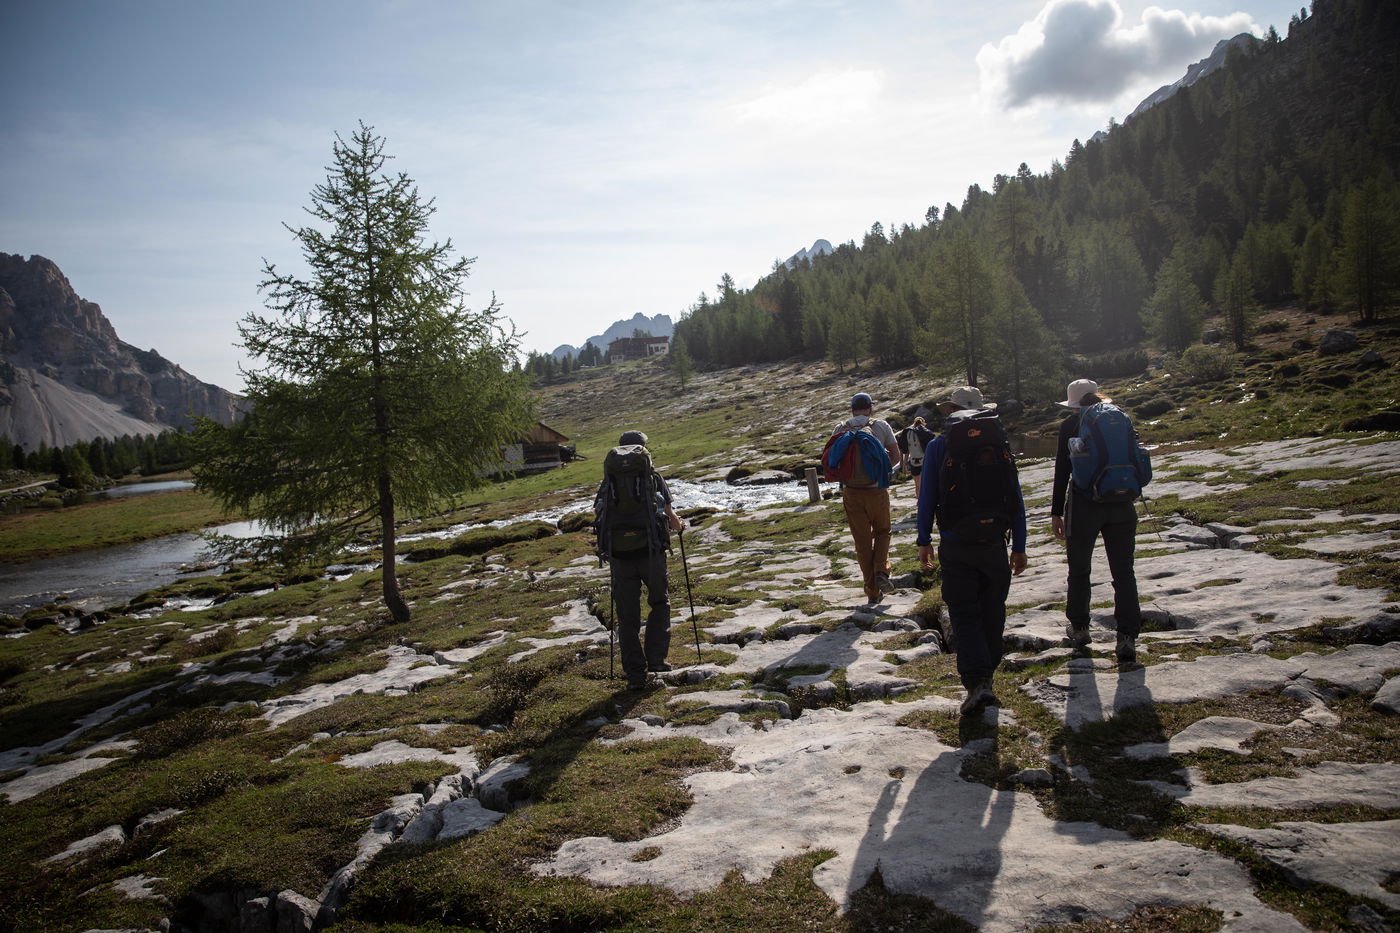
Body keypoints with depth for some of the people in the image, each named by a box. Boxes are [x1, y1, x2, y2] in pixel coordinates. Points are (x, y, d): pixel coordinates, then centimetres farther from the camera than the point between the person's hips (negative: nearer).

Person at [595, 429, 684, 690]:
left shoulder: (608, 482, 8)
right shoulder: (654, 478, 4)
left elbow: (598, 513, 14)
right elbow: (671, 517, 6)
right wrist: (678, 524, 29)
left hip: (619, 554, 1)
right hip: (651, 551, -1)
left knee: (627, 617, 9)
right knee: (659, 603, 21)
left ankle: (635, 675, 12)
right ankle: (656, 658, 10)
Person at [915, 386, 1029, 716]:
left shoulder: (938, 446, -4)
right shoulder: (999, 443, 3)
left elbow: (927, 498, -3)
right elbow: (1016, 499, 4)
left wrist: (924, 541, 8)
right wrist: (1019, 546, 10)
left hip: (955, 546, -2)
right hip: (995, 544, 2)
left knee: (964, 614, 2)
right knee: (992, 611, 17)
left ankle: (976, 682, -12)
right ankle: (987, 673, 30)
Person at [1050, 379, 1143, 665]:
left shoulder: (1071, 425, -1)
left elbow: (1062, 471, -5)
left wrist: (1056, 512, -1)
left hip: (1084, 504, -2)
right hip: (1122, 506, 3)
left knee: (1079, 570, 15)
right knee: (1123, 572, 4)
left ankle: (1079, 629, 26)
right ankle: (1127, 638, -4)